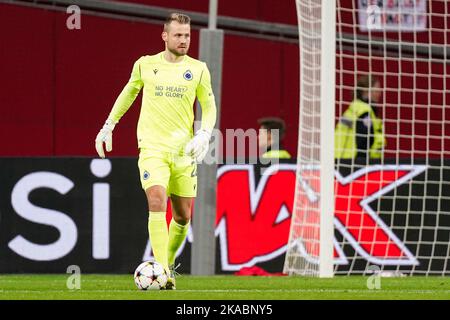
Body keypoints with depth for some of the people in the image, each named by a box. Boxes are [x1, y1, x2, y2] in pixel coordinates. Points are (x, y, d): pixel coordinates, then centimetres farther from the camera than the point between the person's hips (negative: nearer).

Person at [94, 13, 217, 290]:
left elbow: (209, 107, 11)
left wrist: (204, 135, -6)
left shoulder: (198, 69, 5)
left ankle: (169, 262, 32)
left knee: (183, 215, 7)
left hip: (183, 151, 2)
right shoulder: (146, 65, 5)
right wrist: (109, 126, 22)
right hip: (152, 148, -2)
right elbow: (129, 93, 22)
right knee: (157, 202, -21)